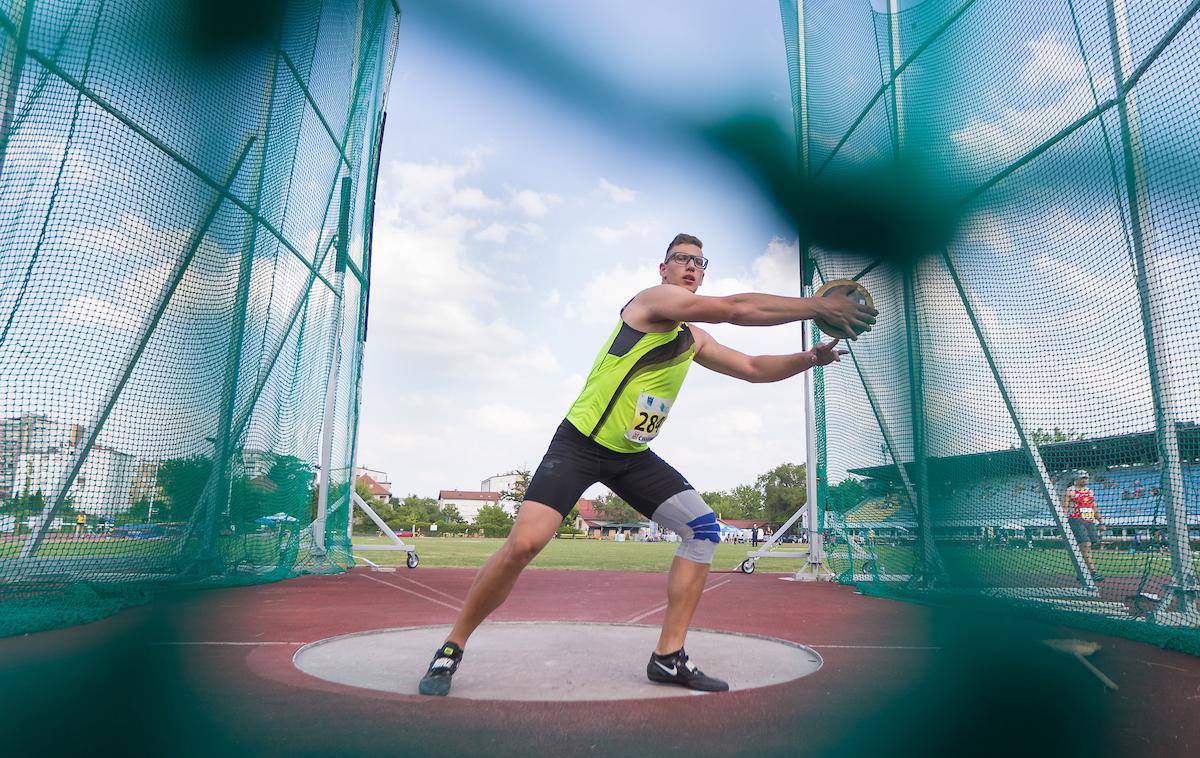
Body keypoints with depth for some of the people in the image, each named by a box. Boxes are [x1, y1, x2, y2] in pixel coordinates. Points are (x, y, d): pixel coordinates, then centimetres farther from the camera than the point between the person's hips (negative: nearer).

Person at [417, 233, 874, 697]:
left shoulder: (695, 340, 16)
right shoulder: (651, 298, -8)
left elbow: (753, 368, 20)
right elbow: (735, 308, -18)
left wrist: (810, 358, 5)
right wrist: (818, 305, -13)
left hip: (632, 455, 8)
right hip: (580, 443, -8)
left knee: (703, 528, -3)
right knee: (524, 544, -19)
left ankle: (668, 658, 3)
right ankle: (452, 648, 3)